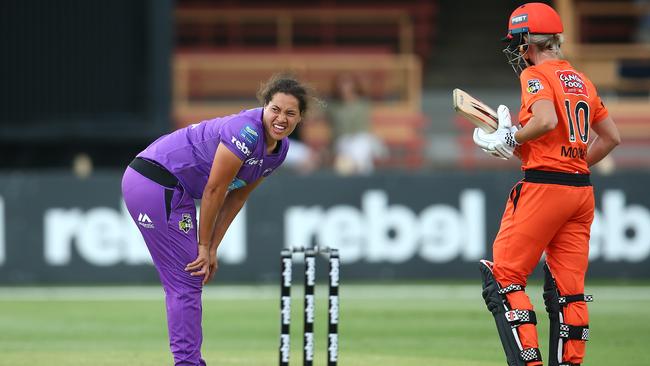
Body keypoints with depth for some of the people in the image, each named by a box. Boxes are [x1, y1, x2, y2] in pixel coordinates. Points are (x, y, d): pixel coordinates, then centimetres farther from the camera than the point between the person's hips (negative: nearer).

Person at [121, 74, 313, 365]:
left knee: (190, 280, 12)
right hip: (155, 180, -10)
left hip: (175, 190, 10)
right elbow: (213, 191, -19)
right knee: (185, 281, -9)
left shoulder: (280, 149, 5)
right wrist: (204, 245, -9)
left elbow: (236, 197, 11)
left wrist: (212, 248, 8)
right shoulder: (247, 131, -24)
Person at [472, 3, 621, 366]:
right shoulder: (582, 80, 16)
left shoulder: (536, 75, -6)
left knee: (503, 279, -3)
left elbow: (546, 120, -24)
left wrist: (511, 139, -10)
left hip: (543, 187, -8)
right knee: (569, 290, 8)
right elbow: (612, 137, 19)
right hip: (582, 190, 8)